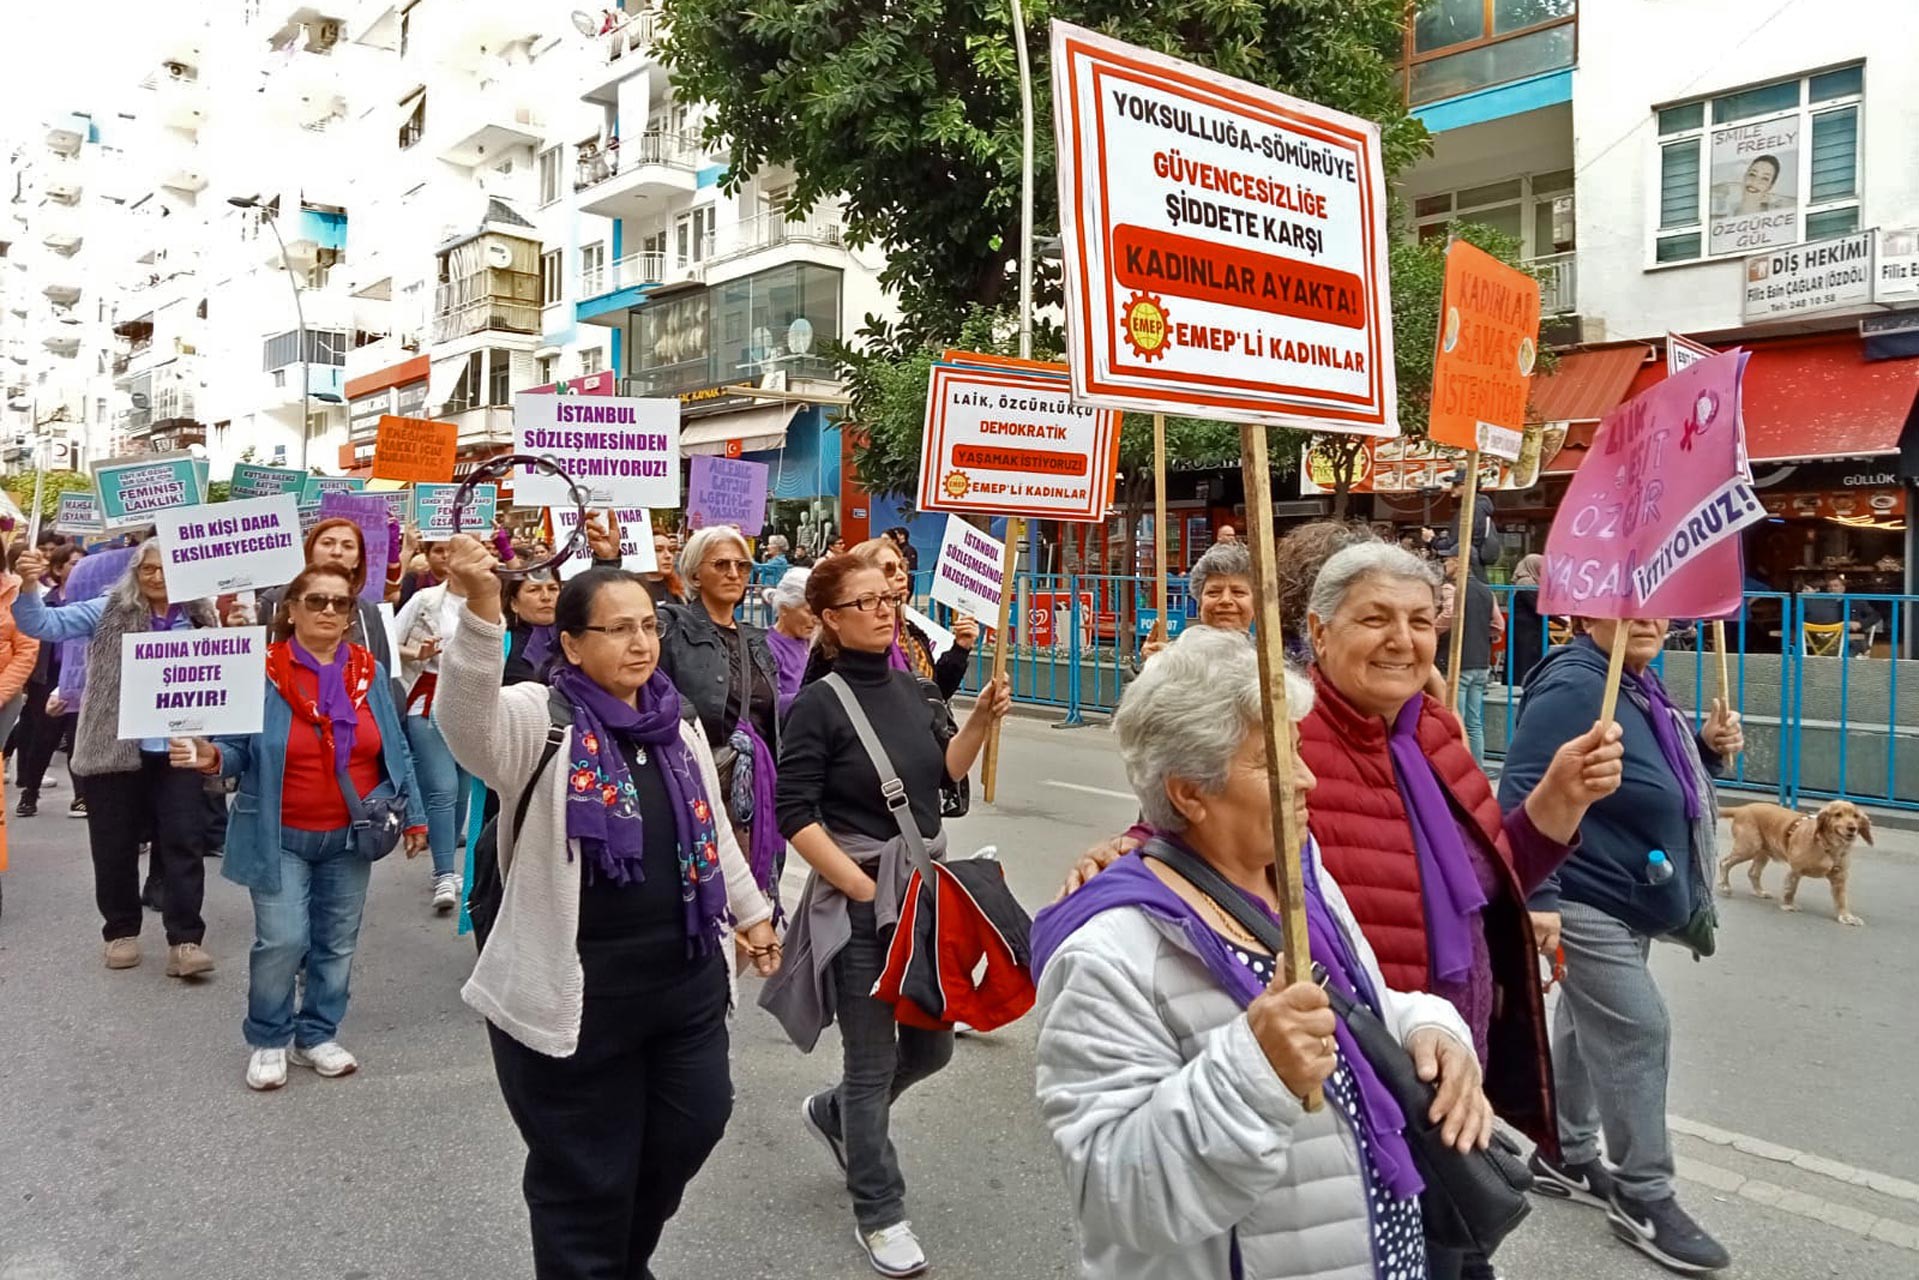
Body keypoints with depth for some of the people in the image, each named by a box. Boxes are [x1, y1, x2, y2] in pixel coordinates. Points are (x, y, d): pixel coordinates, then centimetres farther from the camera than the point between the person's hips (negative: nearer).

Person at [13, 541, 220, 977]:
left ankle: (185, 939, 4)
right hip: (114, 750, 0)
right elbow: (44, 624, -7)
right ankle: (121, 930, 27)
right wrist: (28, 588, -25)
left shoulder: (200, 620, 5)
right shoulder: (110, 612, 0)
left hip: (178, 753, 0)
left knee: (184, 843, 0)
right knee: (115, 845, 10)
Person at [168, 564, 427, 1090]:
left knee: (337, 942, 10)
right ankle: (269, 1039, 15)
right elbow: (241, 751, -4)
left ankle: (317, 1035, 28)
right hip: (281, 837, -3)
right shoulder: (260, 673, -8)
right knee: (282, 941, -8)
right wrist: (210, 758, -27)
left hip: (349, 836, 3)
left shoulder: (371, 673, 2)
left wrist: (414, 815, 7)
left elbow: (394, 751, 7)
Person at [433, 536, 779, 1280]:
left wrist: (750, 912, 23)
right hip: (574, 994, -6)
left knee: (691, 1129, 22)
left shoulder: (676, 727, 7)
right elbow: (464, 713, -36)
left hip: (686, 980, 7)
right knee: (585, 1177, 9)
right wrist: (480, 608, -50)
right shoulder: (537, 720, -13)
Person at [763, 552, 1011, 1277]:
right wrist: (862, 887, -16)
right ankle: (879, 1214, 21)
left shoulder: (913, 688, 6)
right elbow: (794, 815, -14)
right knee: (873, 1059, 2)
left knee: (931, 1046, 15)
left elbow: (947, 770, 7)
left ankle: (833, 1113, 42)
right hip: (858, 898, -6)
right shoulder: (818, 705, -12)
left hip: (927, 885, 7)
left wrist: (982, 719, -9)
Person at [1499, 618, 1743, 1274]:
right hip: (1583, 903, -10)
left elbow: (1665, 776, 24)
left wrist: (1710, 747, 2)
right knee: (1638, 1033, -5)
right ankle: (1644, 1196, 9)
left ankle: (1566, 1156, 34)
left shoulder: (1641, 685, 10)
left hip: (1629, 901, 10)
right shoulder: (1572, 687, -21)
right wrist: (1536, 897, -30)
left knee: (1590, 1024, 19)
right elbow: (1522, 792, -27)